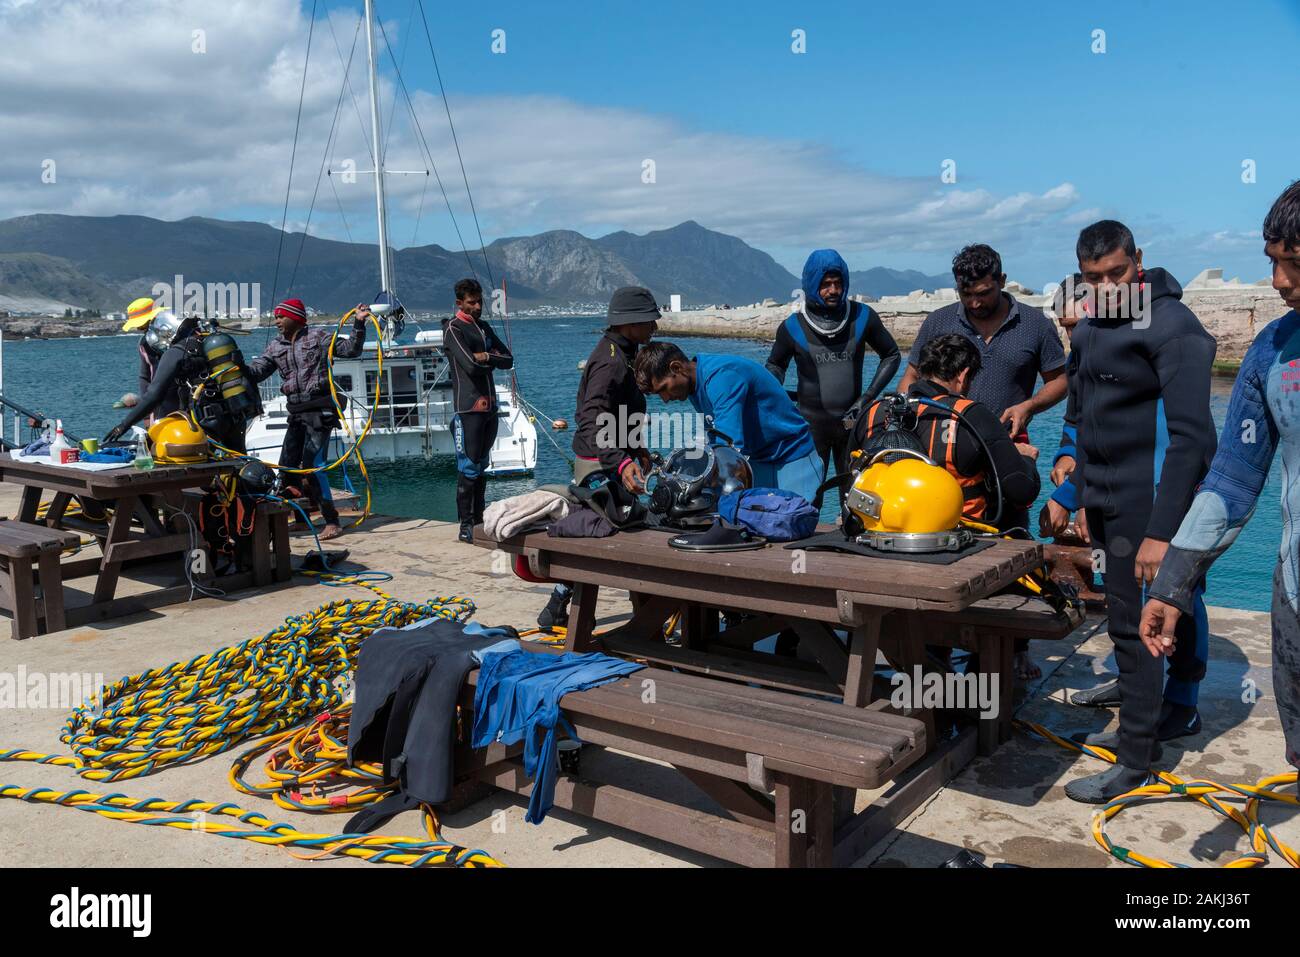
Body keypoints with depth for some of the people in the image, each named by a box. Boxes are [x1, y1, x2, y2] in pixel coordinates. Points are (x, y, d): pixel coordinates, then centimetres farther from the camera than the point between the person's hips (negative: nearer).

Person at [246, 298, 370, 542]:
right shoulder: (275, 347, 15)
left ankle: (332, 522, -7)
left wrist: (358, 324, -10)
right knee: (287, 466, 7)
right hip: (296, 412, 7)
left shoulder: (319, 336, 2)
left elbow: (350, 350, 1)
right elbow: (255, 372, 7)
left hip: (320, 410, -7)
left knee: (312, 466, -15)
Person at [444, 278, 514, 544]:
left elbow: (508, 360, 10)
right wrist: (493, 359, -1)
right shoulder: (454, 329, -6)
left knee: (482, 467, 12)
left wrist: (485, 357, -8)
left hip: (489, 405, 8)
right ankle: (465, 526, -4)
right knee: (468, 468, -8)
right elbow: (471, 365, -19)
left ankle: (478, 520, 18)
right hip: (468, 408, -8)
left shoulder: (484, 327, 18)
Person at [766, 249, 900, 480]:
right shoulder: (793, 327, -3)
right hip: (811, 423, -2)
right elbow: (775, 365, 15)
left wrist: (868, 397, 0)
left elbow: (892, 356, 11)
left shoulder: (862, 317, 0)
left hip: (852, 420, 2)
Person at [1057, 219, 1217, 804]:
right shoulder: (1089, 331, 12)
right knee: (1129, 620, 15)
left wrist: (1161, 531, -25)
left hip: (1146, 507, -8)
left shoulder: (1171, 327, -15)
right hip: (1110, 505, 8)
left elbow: (1191, 437, -21)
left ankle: (1134, 761, 7)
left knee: (1134, 626, -3)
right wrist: (1085, 500, 19)